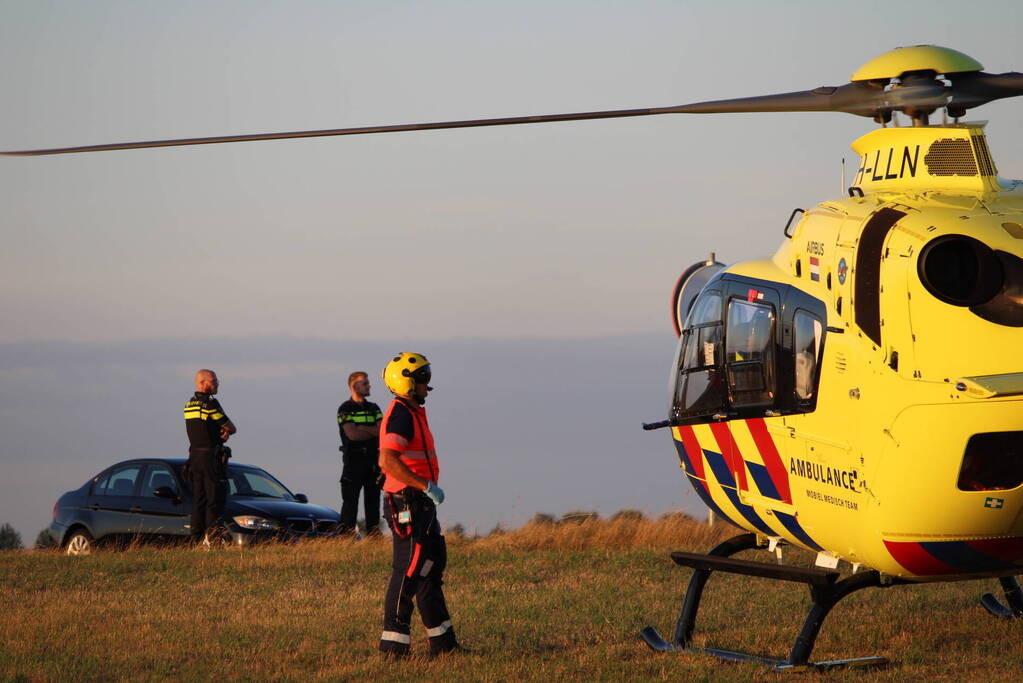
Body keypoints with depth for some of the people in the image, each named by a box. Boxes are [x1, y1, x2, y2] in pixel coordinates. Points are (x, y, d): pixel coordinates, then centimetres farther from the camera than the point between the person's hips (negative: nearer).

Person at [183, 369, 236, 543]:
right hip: (211, 456, -8)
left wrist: (223, 431, 0)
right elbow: (231, 428, -8)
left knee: (198, 499, 10)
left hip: (194, 455, 8)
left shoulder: (189, 405, 13)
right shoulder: (209, 404, -14)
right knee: (214, 499, -6)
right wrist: (227, 430, 14)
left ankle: (197, 538, 9)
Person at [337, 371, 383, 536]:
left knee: (372, 499, 5)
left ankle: (373, 534, 8)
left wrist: (362, 428, -11)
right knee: (350, 501, -8)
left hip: (373, 460, 5)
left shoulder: (374, 409, 16)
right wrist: (374, 433, -3)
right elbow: (352, 434, -14)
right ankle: (346, 535, -9)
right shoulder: (345, 409, -1)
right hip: (353, 459, -5)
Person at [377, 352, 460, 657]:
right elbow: (389, 461, -27)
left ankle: (443, 643, 20)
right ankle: (394, 645, -6)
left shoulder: (412, 414, 18)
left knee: (433, 564, 14)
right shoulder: (400, 415, -15)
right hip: (408, 503, -11)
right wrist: (426, 486, -25)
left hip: (419, 504, 11)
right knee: (409, 570, -8)